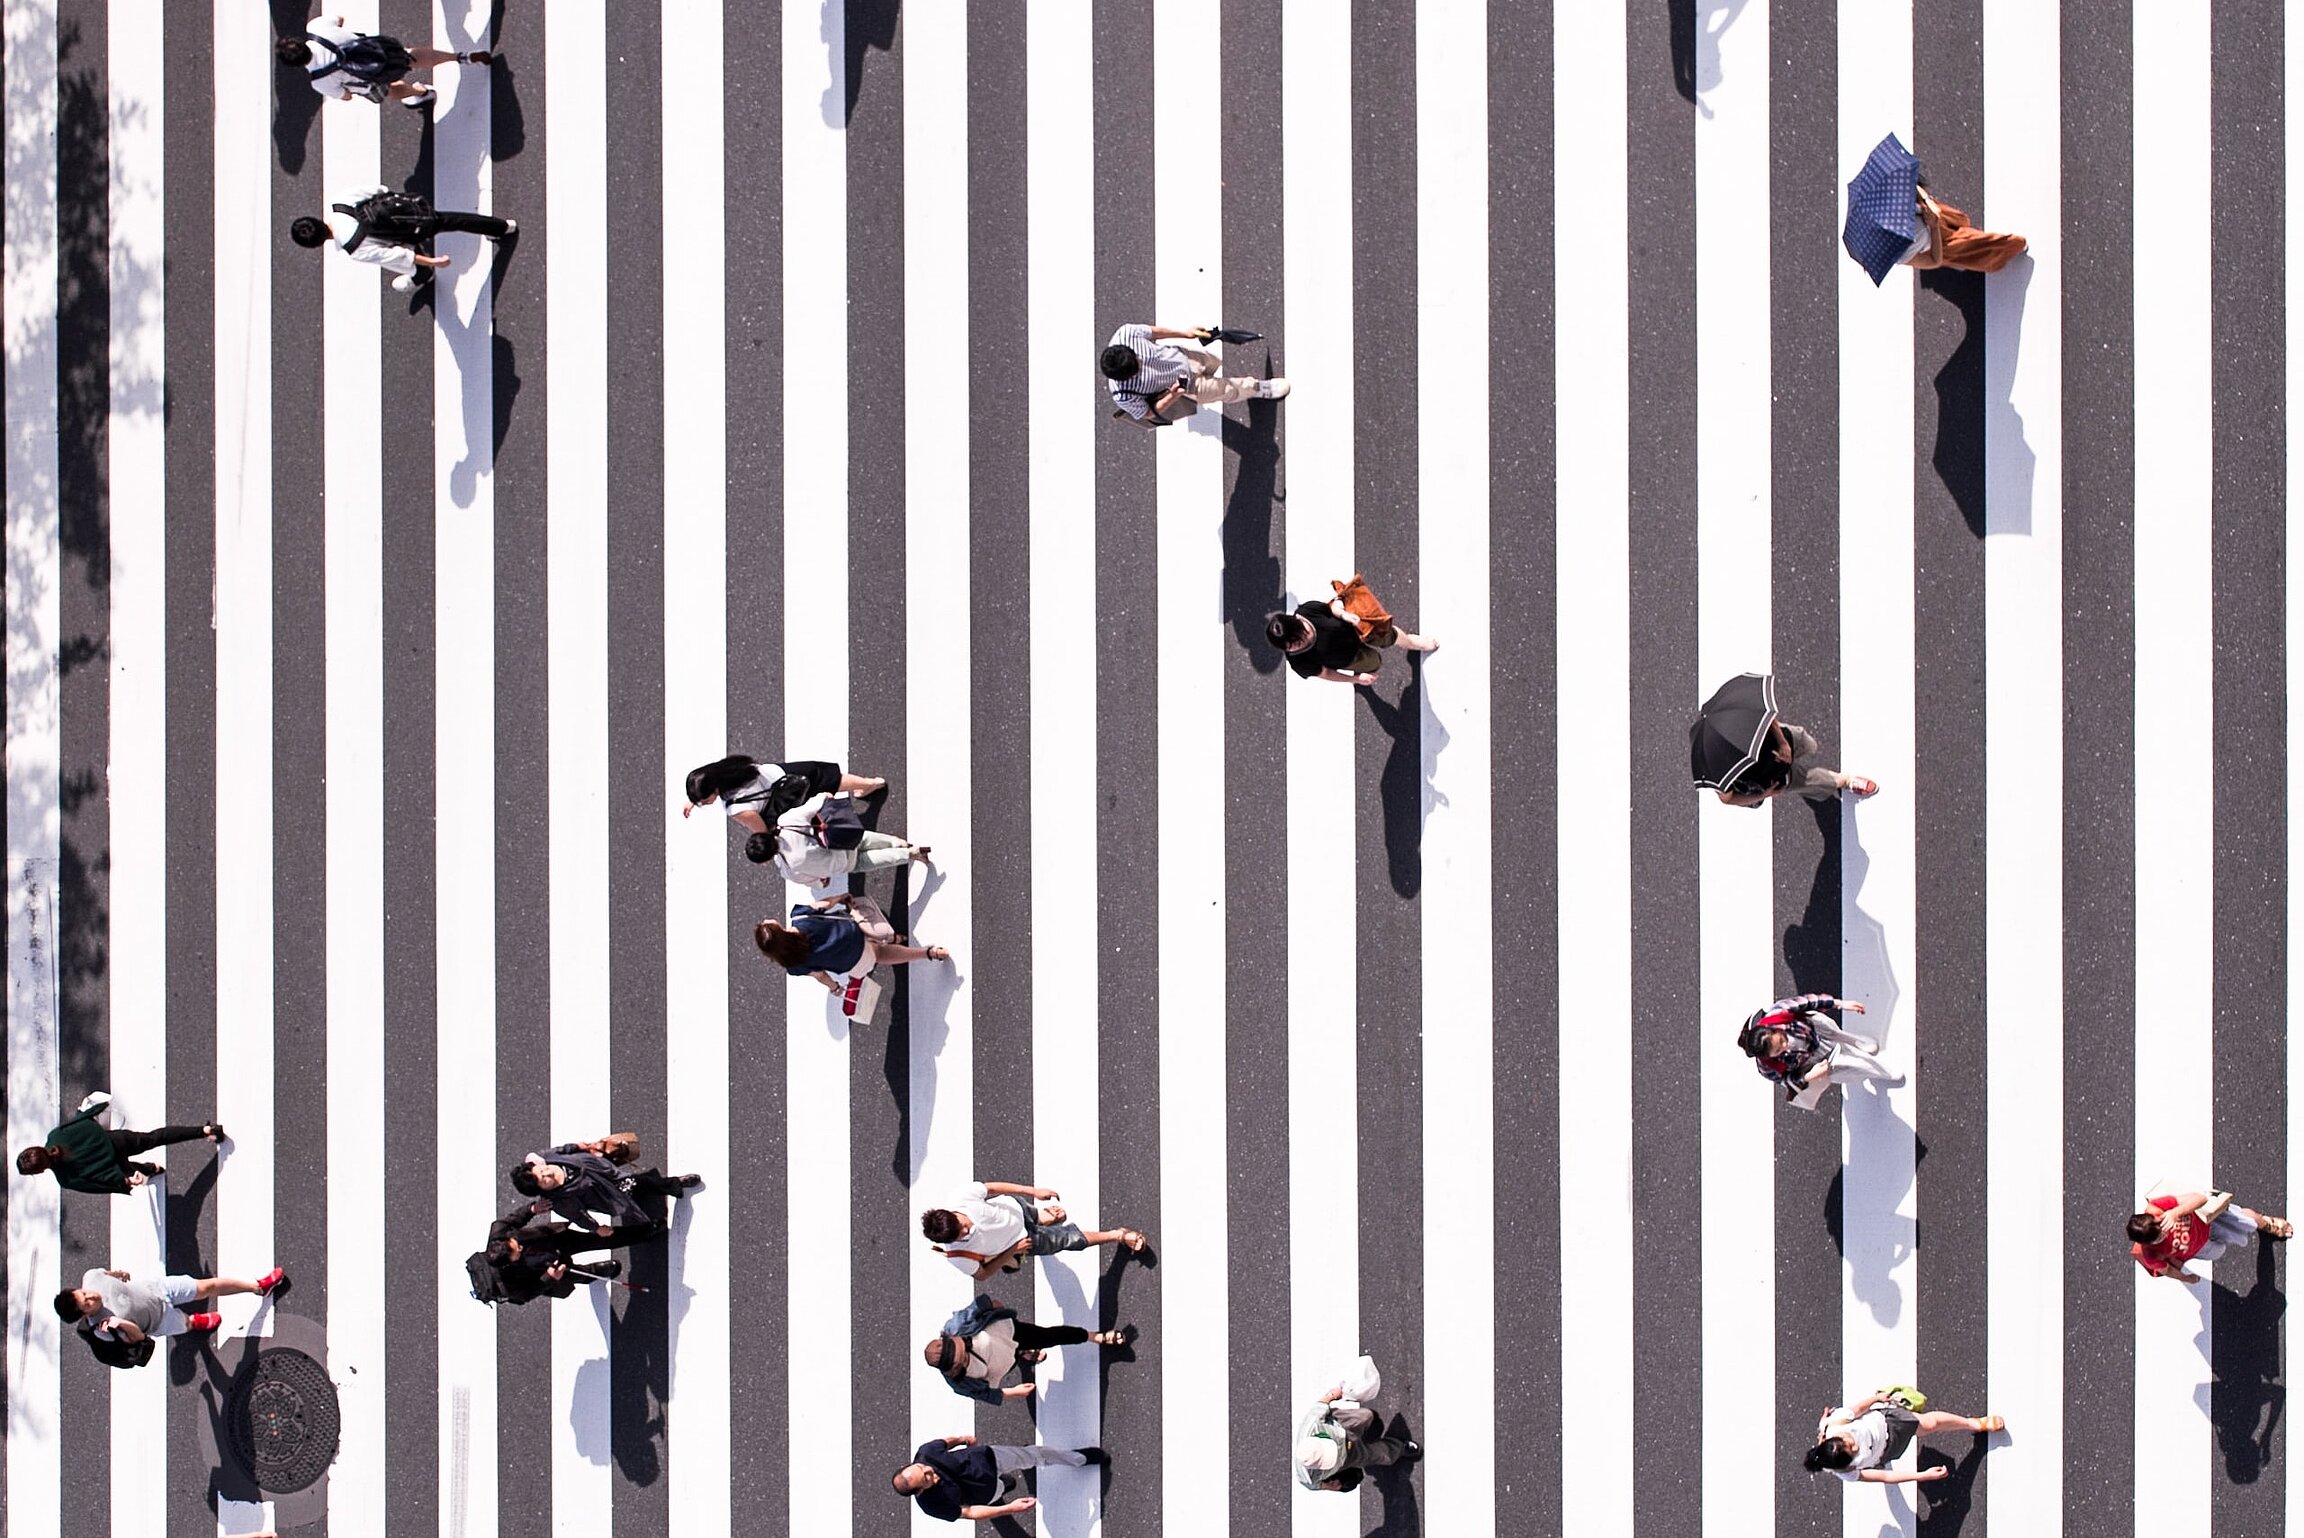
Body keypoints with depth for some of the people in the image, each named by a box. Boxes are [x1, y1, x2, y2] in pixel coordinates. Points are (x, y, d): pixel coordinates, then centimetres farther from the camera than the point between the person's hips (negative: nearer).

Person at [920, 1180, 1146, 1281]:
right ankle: (1118, 1236, 32)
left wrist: (1032, 1190, -16)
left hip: (1014, 1206, 2)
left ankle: (1047, 1216, 70)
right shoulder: (957, 1255, -37)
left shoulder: (963, 1197, -36)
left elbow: (991, 1187, -17)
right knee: (1073, 1239, 6)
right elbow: (982, 1275, -18)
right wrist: (1012, 1252, -21)